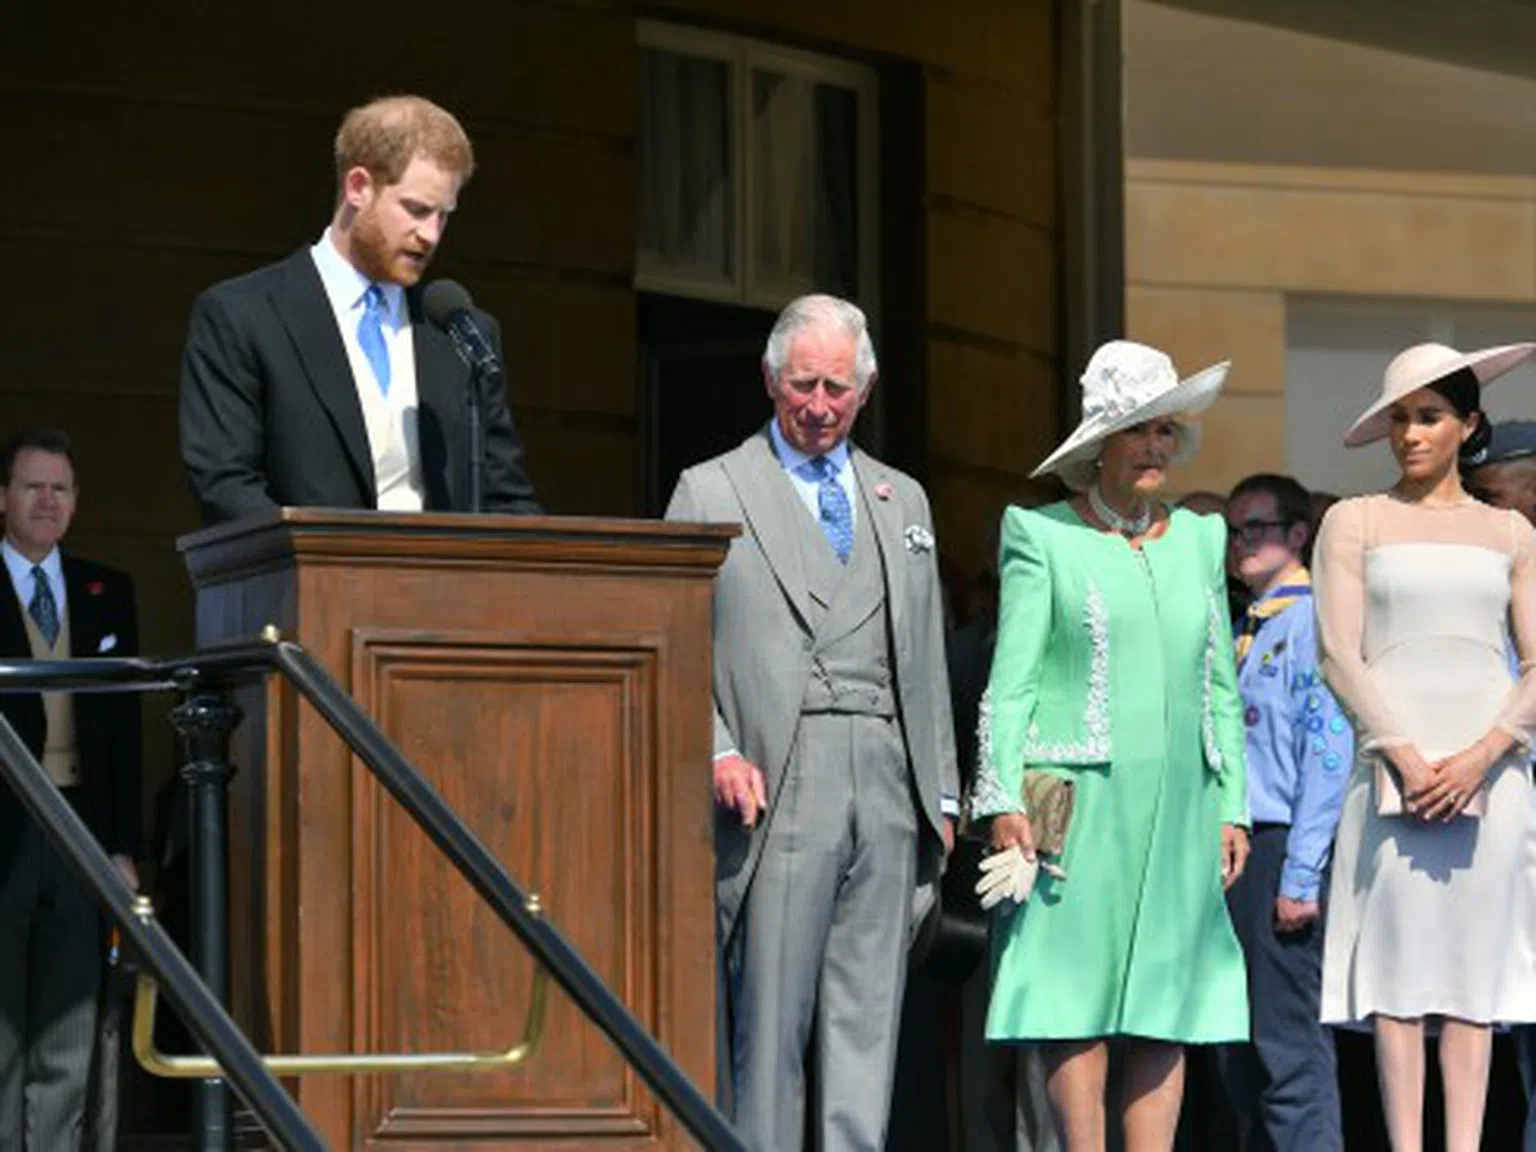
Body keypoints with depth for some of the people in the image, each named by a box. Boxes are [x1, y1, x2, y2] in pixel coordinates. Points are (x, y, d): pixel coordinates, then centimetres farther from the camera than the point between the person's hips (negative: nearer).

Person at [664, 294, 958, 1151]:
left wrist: (941, 794, 14)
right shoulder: (711, 492, 6)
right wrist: (717, 752, -14)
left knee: (869, 1017, 2)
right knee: (769, 1019, -6)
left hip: (887, 790, 4)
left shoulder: (903, 500, 20)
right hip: (779, 786, -4)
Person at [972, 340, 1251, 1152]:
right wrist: (1002, 800, -11)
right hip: (1078, 802, -4)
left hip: (1178, 805, 4)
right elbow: (1011, 682, -2)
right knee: (1076, 998, -6)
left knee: (1168, 1003, 1)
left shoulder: (1198, 539, 16)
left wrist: (1232, 807, 12)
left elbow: (1221, 689, 18)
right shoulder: (1042, 537, 2)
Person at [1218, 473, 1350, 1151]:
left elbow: (1328, 752, -15)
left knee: (1287, 1042, -10)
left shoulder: (1310, 622, -8)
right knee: (1241, 1051, 11)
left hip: (1279, 848, -9)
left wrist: (1300, 876, -18)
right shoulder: (1243, 631, 18)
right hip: (1233, 848, 9)